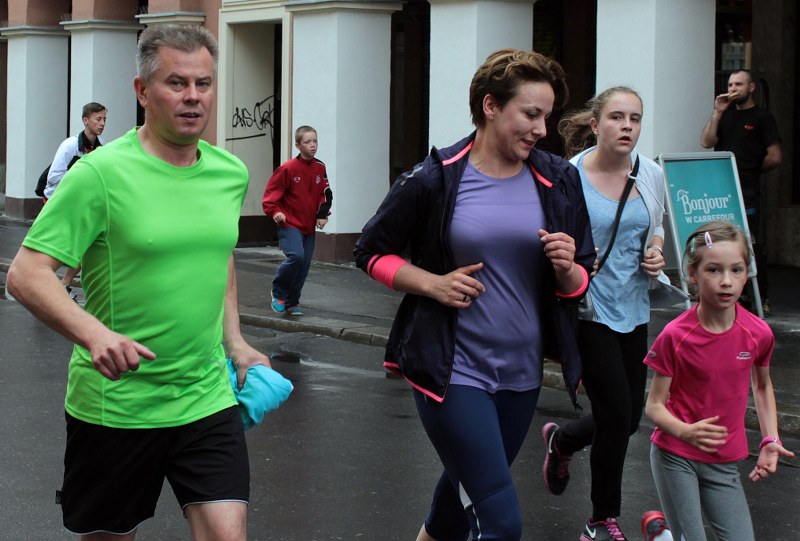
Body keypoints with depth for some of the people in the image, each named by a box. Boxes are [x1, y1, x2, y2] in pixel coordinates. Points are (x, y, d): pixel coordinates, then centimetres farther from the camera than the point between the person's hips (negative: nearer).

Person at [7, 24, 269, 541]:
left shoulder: (231, 172, 5)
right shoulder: (101, 173, -14)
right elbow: (26, 274, -18)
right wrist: (94, 334, -33)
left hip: (208, 400, 4)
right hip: (115, 405, -4)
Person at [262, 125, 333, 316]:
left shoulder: (320, 168, 3)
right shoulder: (288, 169, -12)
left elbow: (325, 194, 13)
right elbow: (271, 192, -8)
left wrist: (323, 215, 1)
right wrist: (274, 211, -22)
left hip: (309, 227, 6)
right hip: (289, 224, -6)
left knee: (304, 265, 6)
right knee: (296, 256, -24)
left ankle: (291, 303, 20)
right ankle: (278, 293, -3)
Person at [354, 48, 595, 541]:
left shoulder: (559, 182, 2)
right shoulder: (434, 180, -9)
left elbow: (579, 286, 9)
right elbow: (371, 251, 2)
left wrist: (567, 269, -14)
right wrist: (431, 283, -14)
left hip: (522, 374, 5)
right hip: (451, 370, -5)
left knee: (466, 493, 21)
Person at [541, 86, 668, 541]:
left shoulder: (652, 174, 3)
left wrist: (656, 255, -3)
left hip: (633, 309, 6)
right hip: (588, 311, -6)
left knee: (630, 417, 10)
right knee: (617, 415, -6)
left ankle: (562, 440, 43)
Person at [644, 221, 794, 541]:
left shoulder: (758, 334, -6)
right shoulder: (675, 336, -15)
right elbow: (654, 406, -10)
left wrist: (769, 440, 3)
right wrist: (687, 432, -28)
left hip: (723, 463, 3)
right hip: (675, 457, -3)